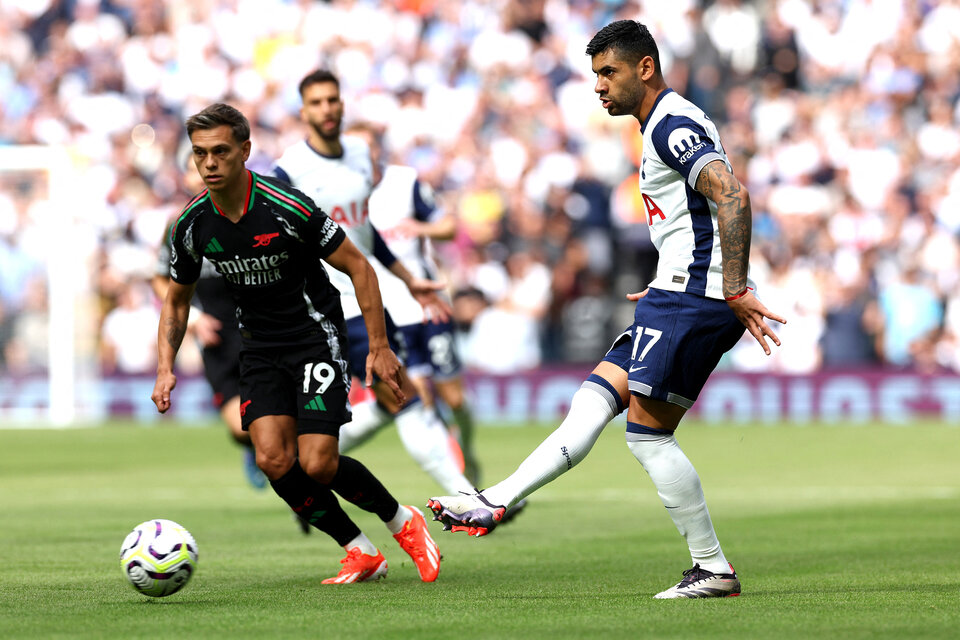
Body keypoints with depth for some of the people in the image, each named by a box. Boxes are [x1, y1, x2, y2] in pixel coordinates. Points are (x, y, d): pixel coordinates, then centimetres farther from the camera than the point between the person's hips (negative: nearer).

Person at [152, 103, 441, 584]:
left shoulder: (286, 208, -21)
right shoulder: (192, 224, -6)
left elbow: (357, 266, -11)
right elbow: (177, 300, 11)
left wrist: (379, 347, -13)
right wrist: (166, 369, -2)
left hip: (315, 336, -5)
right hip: (259, 345, 5)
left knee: (317, 465, -15)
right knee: (273, 461, -14)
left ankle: (403, 523, 14)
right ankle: (360, 553, 4)